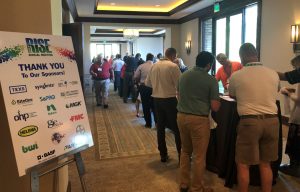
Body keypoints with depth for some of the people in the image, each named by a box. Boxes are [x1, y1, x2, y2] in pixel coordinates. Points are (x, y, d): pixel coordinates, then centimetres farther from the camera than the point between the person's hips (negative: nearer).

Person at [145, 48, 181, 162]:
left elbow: (147, 83, 11)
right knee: (176, 128, 5)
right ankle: (181, 154, 10)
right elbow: (180, 84, -13)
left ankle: (163, 155, 21)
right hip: (170, 99, -5)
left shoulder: (154, 66, 5)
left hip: (157, 99, 5)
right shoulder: (173, 66, -12)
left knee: (160, 127, 12)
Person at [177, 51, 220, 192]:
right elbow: (215, 107, -10)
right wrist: (217, 100, 11)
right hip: (199, 119, -6)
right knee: (199, 155, 8)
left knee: (185, 151, 21)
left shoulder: (183, 76, 8)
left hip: (181, 116, 6)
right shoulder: (211, 80, -8)